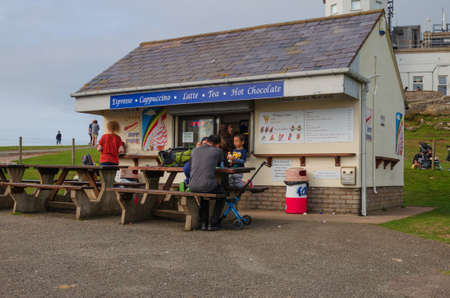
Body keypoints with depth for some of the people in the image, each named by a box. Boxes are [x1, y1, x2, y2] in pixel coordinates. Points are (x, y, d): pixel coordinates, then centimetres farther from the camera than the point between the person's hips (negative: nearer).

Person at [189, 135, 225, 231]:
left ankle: (203, 222, 30)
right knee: (222, 194, 30)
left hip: (192, 186, 4)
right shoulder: (218, 151, 6)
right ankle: (213, 223, 20)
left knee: (204, 194, 40)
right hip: (208, 185, -4)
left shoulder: (195, 151, 16)